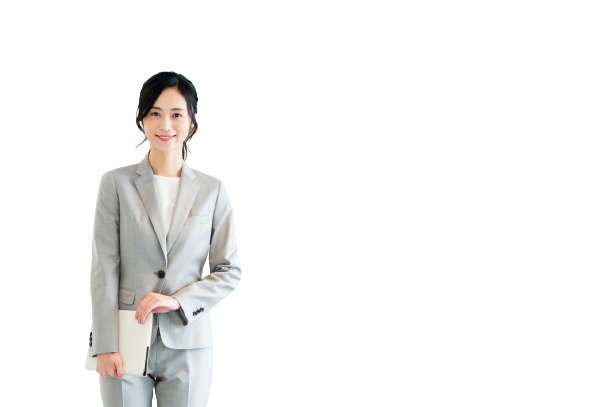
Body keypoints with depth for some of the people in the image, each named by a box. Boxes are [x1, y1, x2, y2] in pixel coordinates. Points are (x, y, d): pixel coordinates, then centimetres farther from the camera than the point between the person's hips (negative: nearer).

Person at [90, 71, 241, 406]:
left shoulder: (212, 190, 7)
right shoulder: (116, 183, 3)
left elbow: (230, 271, 6)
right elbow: (104, 269, -1)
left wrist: (178, 301, -10)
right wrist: (105, 346, -7)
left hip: (188, 345, 1)